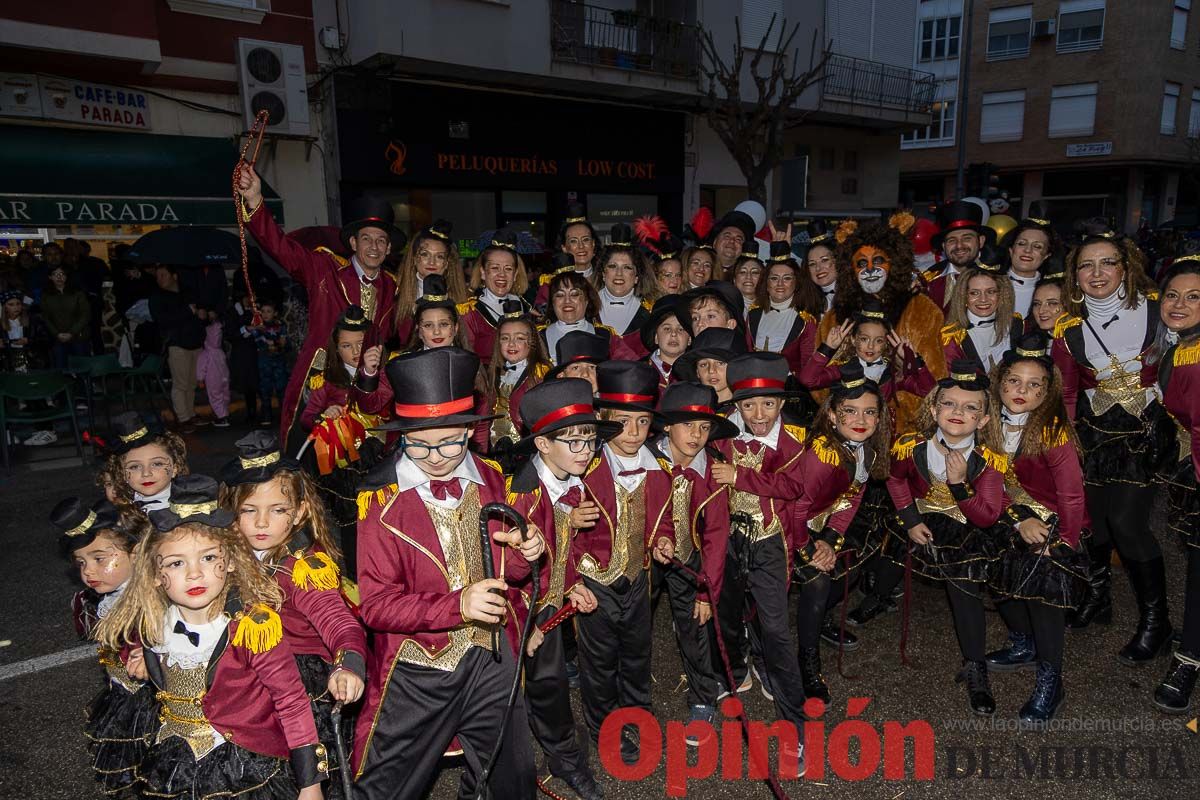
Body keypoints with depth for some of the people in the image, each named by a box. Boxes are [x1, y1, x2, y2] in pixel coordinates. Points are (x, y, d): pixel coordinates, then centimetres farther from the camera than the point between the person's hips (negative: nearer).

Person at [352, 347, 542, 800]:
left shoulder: (489, 481, -2)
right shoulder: (381, 499, -16)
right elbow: (376, 604, -17)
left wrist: (523, 555, -12)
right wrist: (457, 605, -30)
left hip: (491, 660, 4)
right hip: (416, 671, -4)